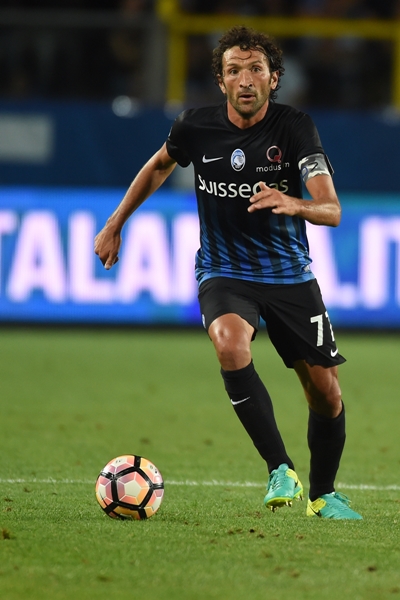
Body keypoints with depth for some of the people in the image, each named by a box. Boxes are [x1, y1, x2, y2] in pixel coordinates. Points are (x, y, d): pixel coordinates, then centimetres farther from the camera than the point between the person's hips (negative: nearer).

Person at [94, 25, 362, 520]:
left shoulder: (295, 128, -14)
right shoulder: (196, 127, -8)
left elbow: (331, 210, -23)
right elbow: (160, 165, 16)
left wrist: (294, 204, -45)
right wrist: (115, 224, 19)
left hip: (290, 275, 0)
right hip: (223, 272, 0)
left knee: (326, 393, 0)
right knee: (231, 344, -33)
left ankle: (322, 494, 27)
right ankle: (280, 470, -25)